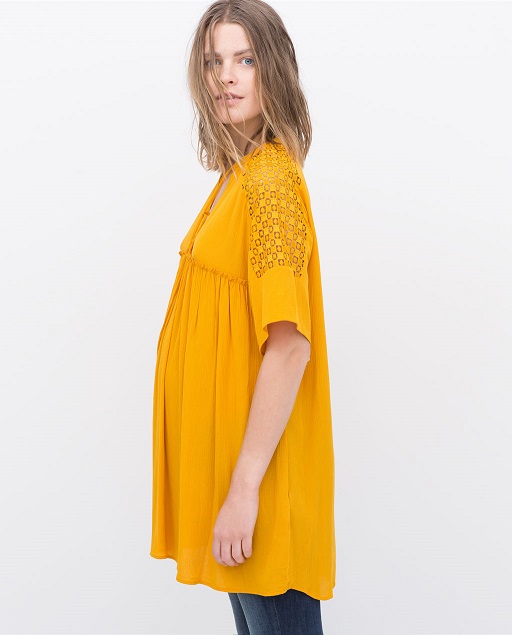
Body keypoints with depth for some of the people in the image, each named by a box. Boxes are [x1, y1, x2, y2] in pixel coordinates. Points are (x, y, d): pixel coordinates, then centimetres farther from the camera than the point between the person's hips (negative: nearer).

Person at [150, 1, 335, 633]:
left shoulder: (271, 178, -17)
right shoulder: (240, 173, 12)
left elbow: (290, 344, -23)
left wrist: (245, 486, -23)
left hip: (261, 456, -9)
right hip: (232, 447, 9)